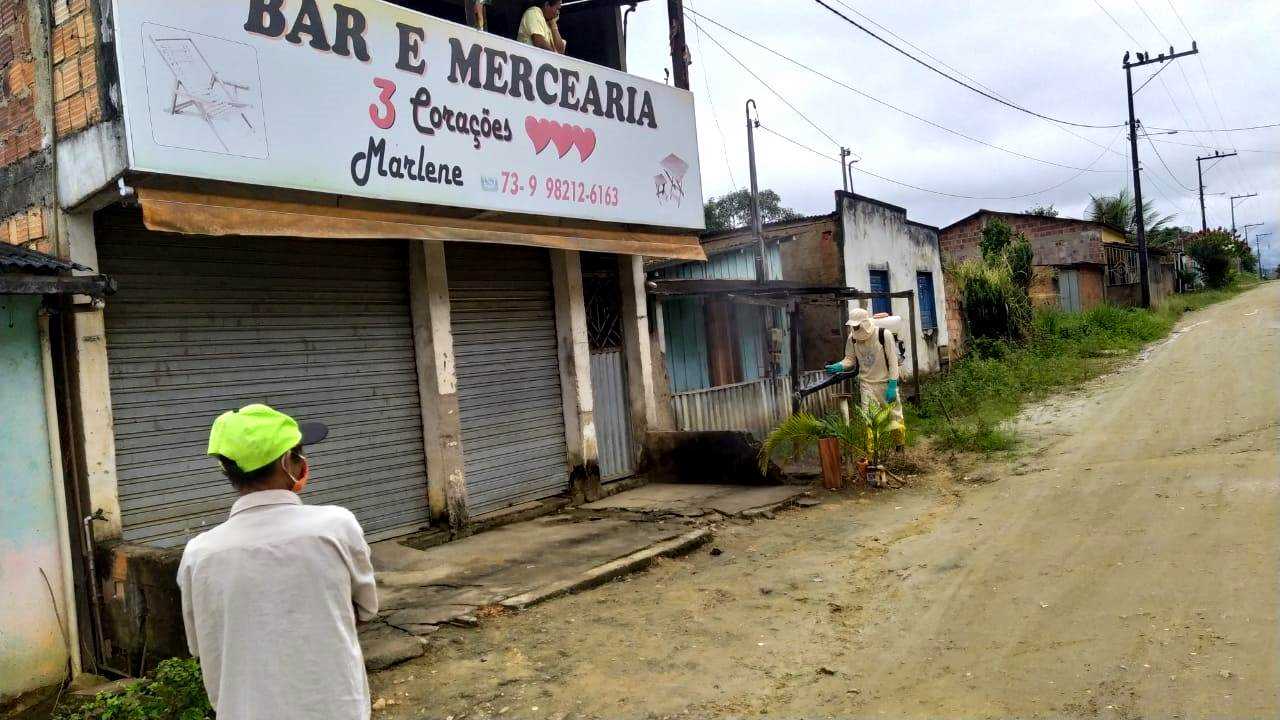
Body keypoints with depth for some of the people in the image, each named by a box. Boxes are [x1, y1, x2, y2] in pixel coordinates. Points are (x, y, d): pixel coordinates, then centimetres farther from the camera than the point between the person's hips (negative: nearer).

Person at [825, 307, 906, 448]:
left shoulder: (884, 335, -17)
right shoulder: (852, 338, -6)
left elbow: (893, 361, -14)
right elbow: (851, 359, 7)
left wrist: (892, 385, -16)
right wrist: (840, 366, -15)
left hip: (886, 382, -2)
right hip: (867, 384, 2)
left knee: (894, 412, 10)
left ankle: (900, 446, 28)